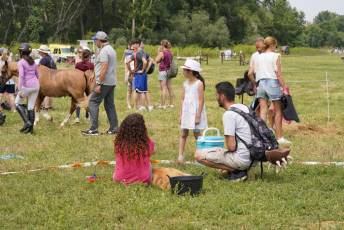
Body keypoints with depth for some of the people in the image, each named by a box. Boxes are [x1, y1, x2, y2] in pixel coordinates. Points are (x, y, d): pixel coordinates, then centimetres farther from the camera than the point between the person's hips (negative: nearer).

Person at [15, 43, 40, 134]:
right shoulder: (33, 62, 11)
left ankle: (27, 122, -1)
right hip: (36, 85, 6)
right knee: (31, 106, 11)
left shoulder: (21, 62, -9)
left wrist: (20, 90, -18)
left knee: (18, 103, 12)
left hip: (27, 86, -6)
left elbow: (21, 76, -17)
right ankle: (31, 128, 12)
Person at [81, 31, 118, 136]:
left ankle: (93, 129, -8)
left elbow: (104, 69, -22)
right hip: (112, 82, 10)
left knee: (93, 103, -5)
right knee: (110, 104, 12)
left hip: (104, 82, -10)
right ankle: (113, 128, 11)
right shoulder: (111, 49, 16)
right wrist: (94, 75, 27)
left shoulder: (103, 51, -15)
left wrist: (99, 84, -22)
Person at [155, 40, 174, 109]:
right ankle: (171, 104, 16)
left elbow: (157, 60, -8)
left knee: (163, 88, -4)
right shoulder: (170, 53, 5)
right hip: (169, 71, 7)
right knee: (169, 87, 11)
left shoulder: (162, 53, -15)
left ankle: (163, 104, -4)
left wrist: (158, 52, -1)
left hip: (163, 71, -7)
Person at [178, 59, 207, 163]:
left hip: (196, 112, -5)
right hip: (186, 112, 5)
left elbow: (201, 100, -13)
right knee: (183, 134, 3)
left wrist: (198, 116, -16)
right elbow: (183, 99, 10)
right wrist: (181, 114, 8)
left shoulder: (199, 84, -11)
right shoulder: (185, 83, 7)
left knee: (197, 134, 3)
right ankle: (180, 155, 4)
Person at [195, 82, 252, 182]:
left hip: (242, 159, -9)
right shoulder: (244, 108, 11)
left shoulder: (228, 114, -16)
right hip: (253, 157, 9)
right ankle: (239, 169, 10)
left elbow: (231, 146, -20)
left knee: (199, 155, -9)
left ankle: (235, 171, -9)